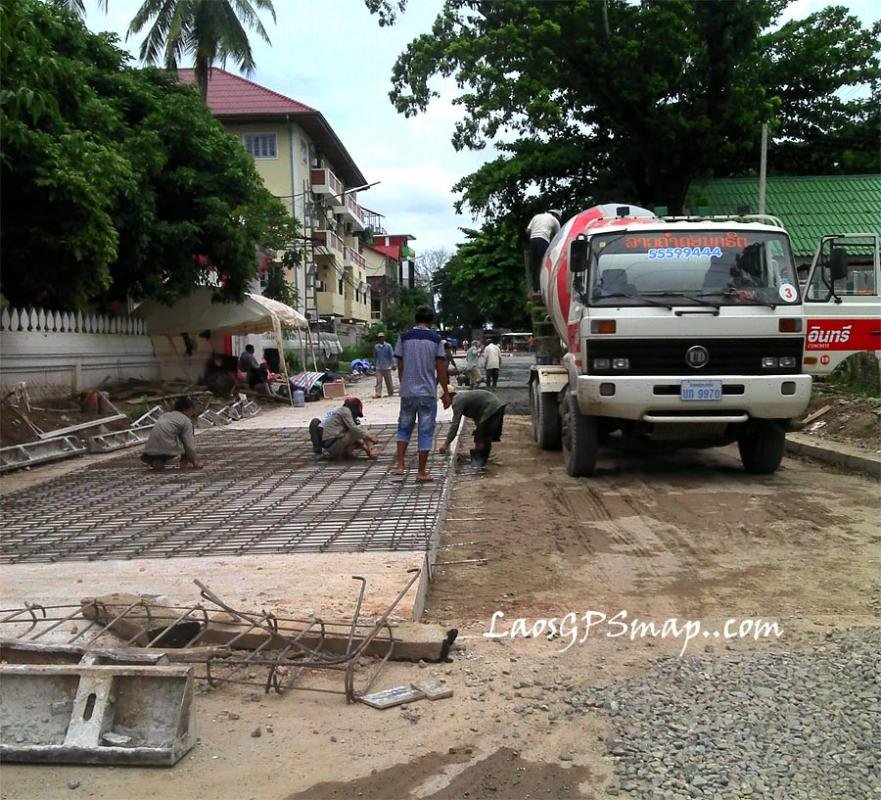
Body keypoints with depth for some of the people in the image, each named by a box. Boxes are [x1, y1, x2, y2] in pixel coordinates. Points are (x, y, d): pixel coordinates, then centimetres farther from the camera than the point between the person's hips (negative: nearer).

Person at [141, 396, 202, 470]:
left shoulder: (165, 415, 23)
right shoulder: (186, 421, 3)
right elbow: (189, 445, -4)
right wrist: (195, 461, 4)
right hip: (168, 452, -6)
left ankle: (156, 462, 13)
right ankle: (184, 462, 6)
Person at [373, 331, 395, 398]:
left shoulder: (388, 346, -4)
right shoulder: (376, 347, 5)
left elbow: (392, 356, -1)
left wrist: (393, 365, -4)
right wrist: (375, 363, 18)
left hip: (387, 367, -2)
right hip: (379, 367, 2)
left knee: (388, 381, 7)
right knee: (378, 380, -7)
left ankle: (391, 392, 20)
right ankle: (377, 393, -10)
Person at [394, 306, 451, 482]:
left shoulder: (404, 337, 0)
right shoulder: (435, 339, -3)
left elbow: (400, 366, 4)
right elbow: (440, 368, -4)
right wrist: (446, 393, 3)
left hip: (407, 392, 2)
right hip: (428, 392, -2)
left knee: (404, 427, 17)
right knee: (425, 432, 4)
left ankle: (400, 465, 11)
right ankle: (421, 472, 8)